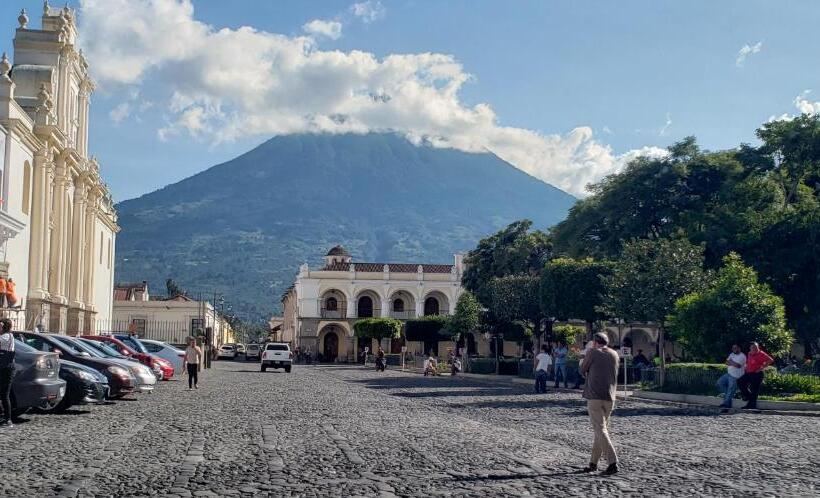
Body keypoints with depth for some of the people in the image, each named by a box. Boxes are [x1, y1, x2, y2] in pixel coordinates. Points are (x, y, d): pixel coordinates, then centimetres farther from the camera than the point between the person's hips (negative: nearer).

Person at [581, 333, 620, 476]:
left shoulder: (592, 352, -3)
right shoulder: (614, 355, 12)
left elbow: (583, 370, 7)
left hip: (594, 396, -5)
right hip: (609, 396, 5)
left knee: (600, 430, -8)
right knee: (602, 428, 15)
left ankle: (613, 462, -20)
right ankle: (593, 463, 22)